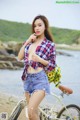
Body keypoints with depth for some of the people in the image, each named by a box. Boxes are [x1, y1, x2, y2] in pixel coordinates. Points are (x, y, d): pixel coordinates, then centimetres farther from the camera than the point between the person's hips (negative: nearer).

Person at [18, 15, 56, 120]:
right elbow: (20, 57, 5)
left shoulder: (50, 44, -1)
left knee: (31, 111, -18)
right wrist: (27, 41, -1)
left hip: (40, 79, -5)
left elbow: (53, 65, -1)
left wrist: (40, 59, -17)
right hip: (28, 79, 5)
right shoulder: (30, 42, 13)